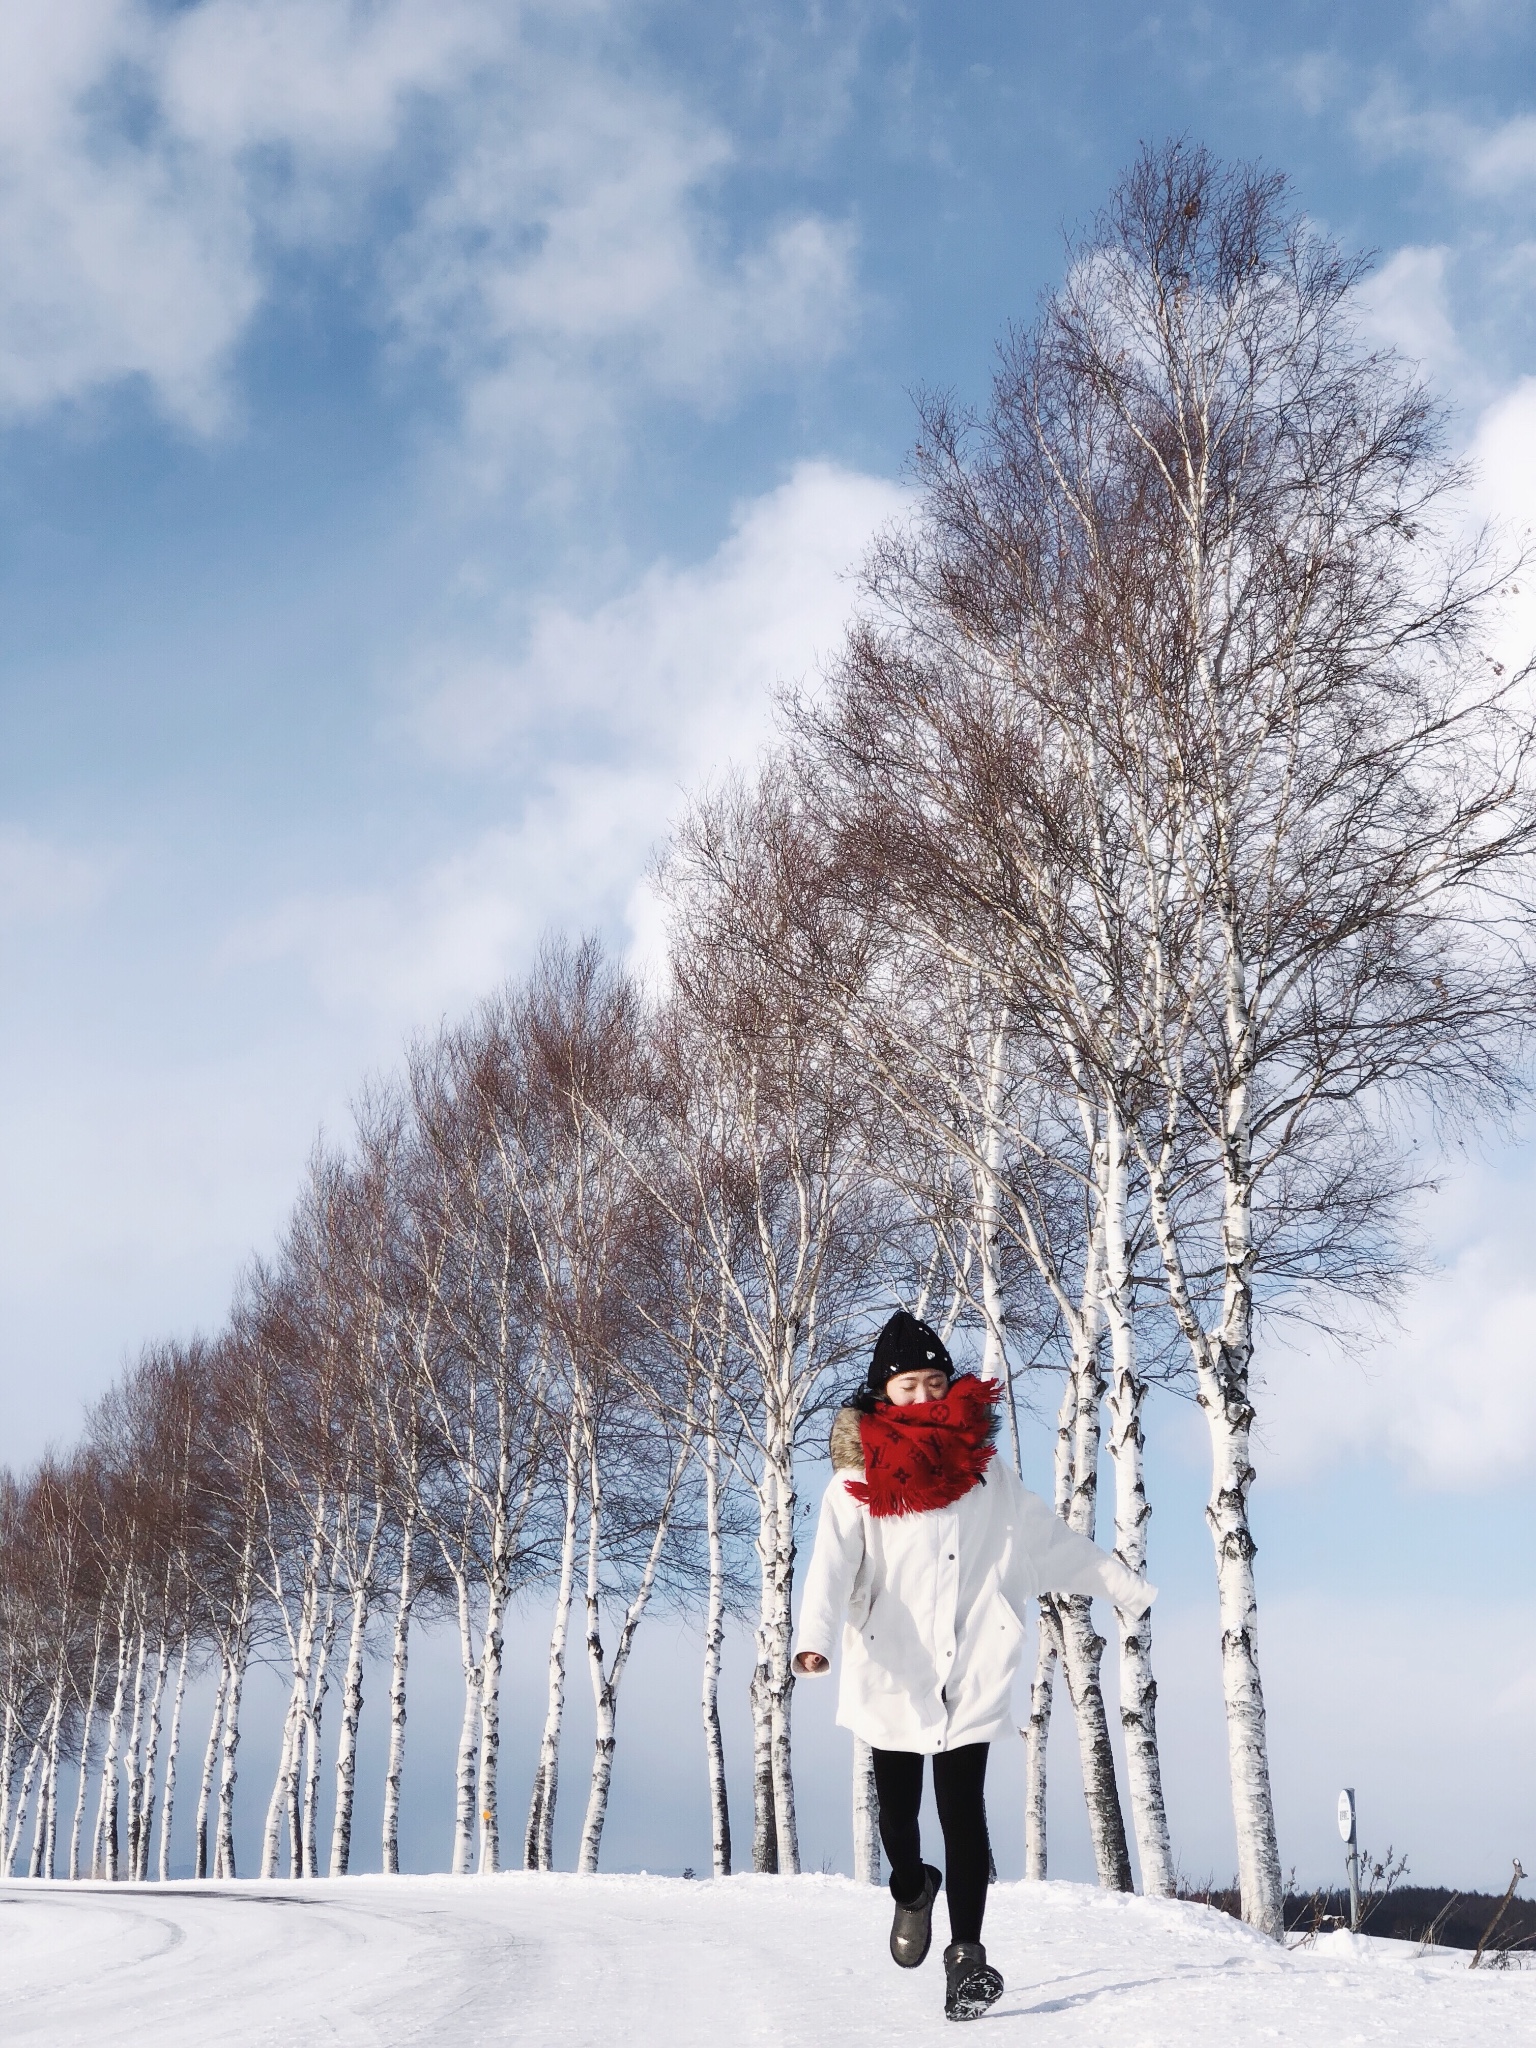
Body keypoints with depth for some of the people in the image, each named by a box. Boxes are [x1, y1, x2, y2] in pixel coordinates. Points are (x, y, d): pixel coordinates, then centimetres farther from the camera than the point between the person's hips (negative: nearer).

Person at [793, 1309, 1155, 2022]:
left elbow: (1050, 1538, 18)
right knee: (897, 1809, 7)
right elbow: (832, 1563, -16)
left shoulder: (984, 1471, 7)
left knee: (962, 1812, -6)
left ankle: (966, 1953, 2)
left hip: (972, 1672, 1)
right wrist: (814, 1637, -33)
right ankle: (911, 1892, 38)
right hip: (893, 1676, 0)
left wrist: (1125, 1585, 22)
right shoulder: (859, 1480, -2)